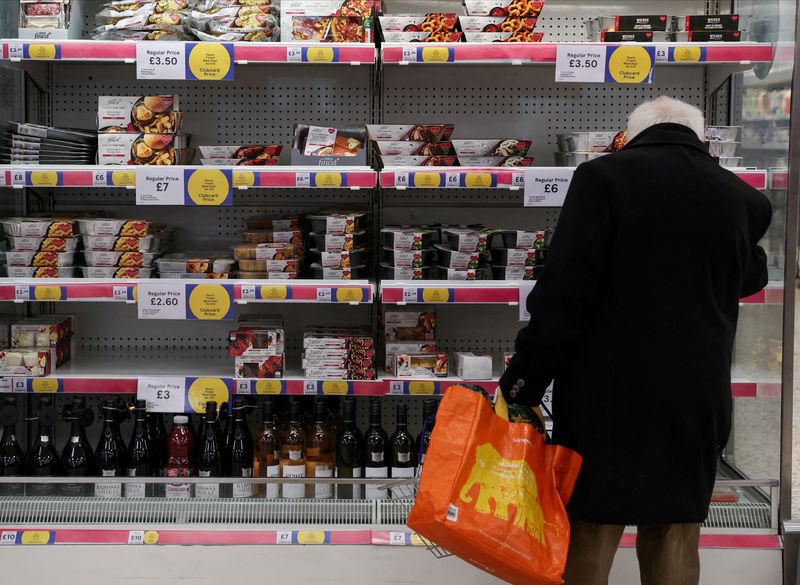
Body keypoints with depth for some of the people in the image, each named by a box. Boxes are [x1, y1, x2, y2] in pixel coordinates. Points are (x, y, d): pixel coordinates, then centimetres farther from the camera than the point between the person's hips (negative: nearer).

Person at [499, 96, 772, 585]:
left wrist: (523, 384, -10)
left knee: (593, 533, 6)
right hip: (696, 396, 3)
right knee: (676, 535, 13)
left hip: (607, 392, -3)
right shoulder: (744, 199, 3)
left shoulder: (604, 177, -9)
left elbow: (564, 292, -16)